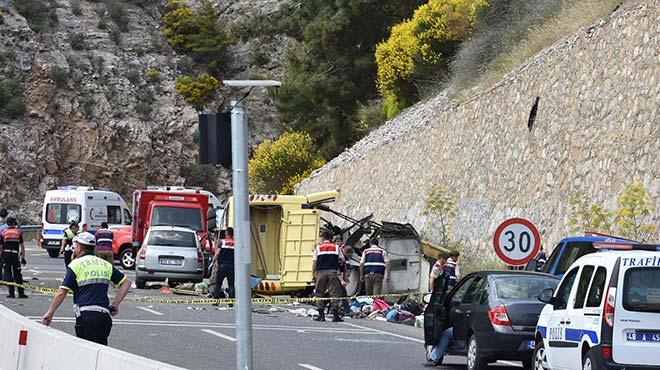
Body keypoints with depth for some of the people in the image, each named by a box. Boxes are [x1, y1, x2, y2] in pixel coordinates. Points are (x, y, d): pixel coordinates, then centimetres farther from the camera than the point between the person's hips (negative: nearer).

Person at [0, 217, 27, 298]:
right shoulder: (18, 232, 3)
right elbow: (22, 245, 2)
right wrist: (23, 257, 7)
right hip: (15, 254, 1)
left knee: (8, 274, 3)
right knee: (17, 274, 8)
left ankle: (11, 293, -1)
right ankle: (21, 293, 6)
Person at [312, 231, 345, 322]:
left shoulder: (318, 248, 6)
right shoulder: (336, 247, 9)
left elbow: (314, 262, 2)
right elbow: (342, 260, 7)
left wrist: (313, 274, 5)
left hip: (321, 272, 0)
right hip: (333, 272, 0)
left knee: (320, 294, 7)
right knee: (334, 294, -1)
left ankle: (321, 315, 4)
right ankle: (335, 315, -7)